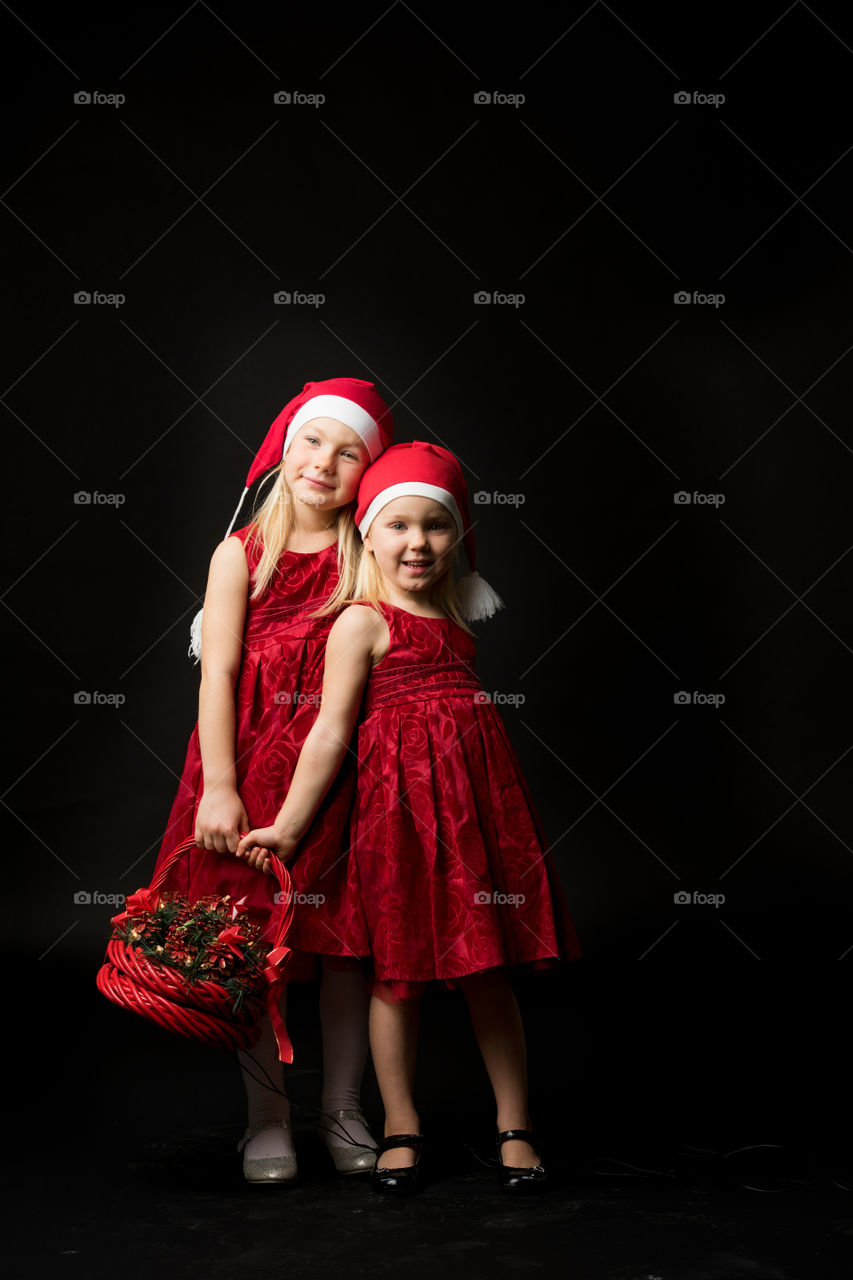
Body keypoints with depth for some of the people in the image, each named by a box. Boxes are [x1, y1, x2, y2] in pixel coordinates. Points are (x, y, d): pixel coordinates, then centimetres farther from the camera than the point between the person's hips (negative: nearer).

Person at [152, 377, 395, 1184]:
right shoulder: (242, 554, 3)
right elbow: (218, 672, -3)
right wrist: (218, 786, -11)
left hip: (342, 766, 1)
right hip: (252, 762, -1)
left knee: (347, 941, 5)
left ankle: (343, 1111, 22)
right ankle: (267, 1119, 19)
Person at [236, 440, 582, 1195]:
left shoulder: (459, 616, 15)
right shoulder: (362, 623, -3)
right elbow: (331, 731, -6)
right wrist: (288, 827, -8)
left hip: (481, 793, 5)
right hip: (399, 799, -5)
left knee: (490, 969, 8)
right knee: (400, 968, 3)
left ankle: (516, 1127, 18)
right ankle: (401, 1127, 17)